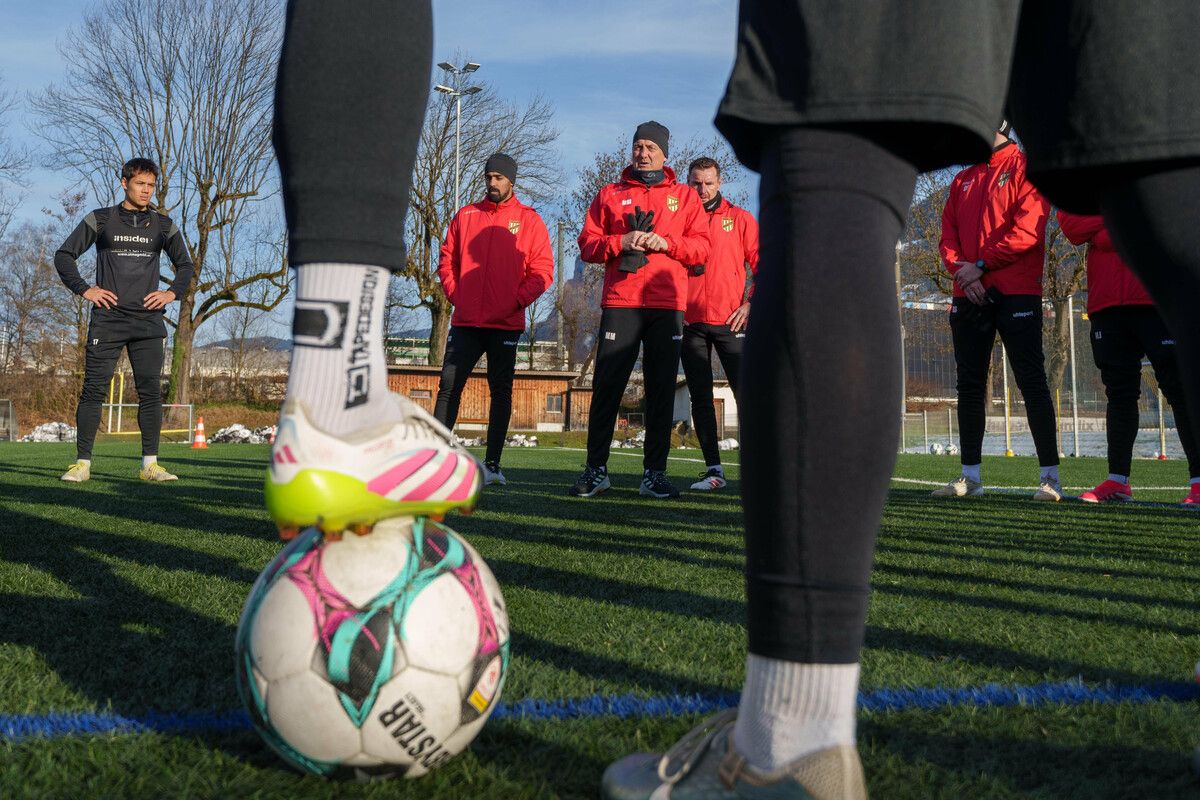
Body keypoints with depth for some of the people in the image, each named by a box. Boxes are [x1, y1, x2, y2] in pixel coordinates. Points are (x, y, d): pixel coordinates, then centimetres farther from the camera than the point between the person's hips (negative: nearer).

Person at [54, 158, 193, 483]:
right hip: (107, 319, -2)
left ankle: (150, 464, 3)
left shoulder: (163, 225, 12)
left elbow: (185, 265, 22)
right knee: (94, 390, -5)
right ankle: (83, 463, 0)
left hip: (148, 321, 2)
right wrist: (84, 289, -3)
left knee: (151, 392, -2)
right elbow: (64, 255, 9)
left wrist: (172, 293, 5)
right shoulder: (100, 219, 6)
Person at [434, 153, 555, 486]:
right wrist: (454, 293, 0)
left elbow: (542, 271, -2)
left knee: (501, 391, 3)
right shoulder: (465, 215, 12)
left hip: (506, 324, -2)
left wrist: (517, 300, -12)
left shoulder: (529, 219, 3)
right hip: (465, 321, 2)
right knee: (449, 385, -4)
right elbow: (447, 259, 14)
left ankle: (492, 464, 6)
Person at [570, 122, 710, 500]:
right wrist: (621, 242, -9)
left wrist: (666, 242, -9)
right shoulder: (609, 194, 16)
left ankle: (655, 472, 4)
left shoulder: (685, 197, 16)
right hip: (619, 302, 0)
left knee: (662, 389, -1)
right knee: (607, 385, -3)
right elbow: (587, 245, 9)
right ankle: (596, 469, 3)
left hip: (667, 304, 0)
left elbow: (702, 248, 7)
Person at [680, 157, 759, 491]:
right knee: (701, 398, 4)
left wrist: (751, 303, -7)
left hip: (730, 322, -2)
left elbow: (762, 265, 4)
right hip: (690, 323, 2)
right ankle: (713, 469, 9)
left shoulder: (739, 218, 6)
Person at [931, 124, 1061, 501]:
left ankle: (1050, 476, -4)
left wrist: (981, 265, -13)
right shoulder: (963, 180, 20)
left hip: (1016, 292, -6)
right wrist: (960, 269, -6)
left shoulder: (1026, 167, 1)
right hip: (969, 295, 6)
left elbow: (1027, 229, -11)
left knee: (1031, 382, -7)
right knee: (969, 385, 6)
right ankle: (970, 475, 11)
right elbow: (948, 235, 13)